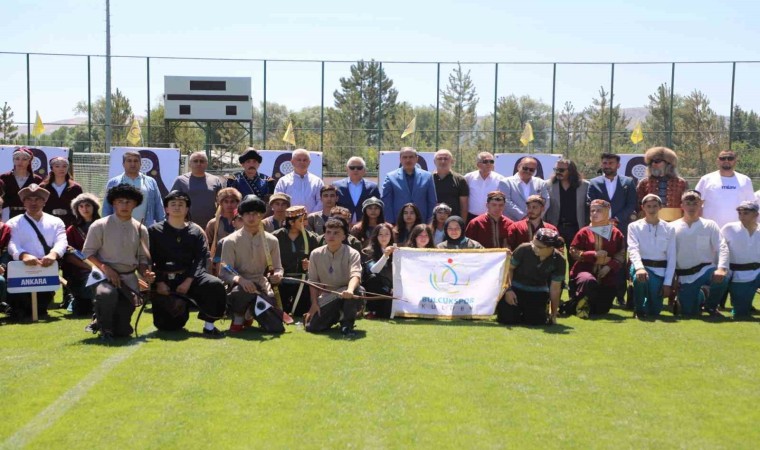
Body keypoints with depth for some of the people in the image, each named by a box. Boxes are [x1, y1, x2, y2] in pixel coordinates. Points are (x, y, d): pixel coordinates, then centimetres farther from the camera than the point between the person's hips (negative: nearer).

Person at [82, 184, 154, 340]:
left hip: (129, 278, 3)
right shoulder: (100, 226, -4)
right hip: (105, 275, -3)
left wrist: (145, 273, -8)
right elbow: (88, 252, -3)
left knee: (123, 331, -5)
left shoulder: (140, 229, 7)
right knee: (106, 294, -40)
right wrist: (104, 268, -17)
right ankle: (104, 328, -10)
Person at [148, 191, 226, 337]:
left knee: (215, 285, -29)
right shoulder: (154, 231, 7)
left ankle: (209, 326, -18)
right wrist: (158, 282, -12)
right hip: (164, 279, -1)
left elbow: (201, 259, -2)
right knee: (168, 325, -13)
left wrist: (188, 281, -15)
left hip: (189, 277, 1)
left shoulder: (196, 232, 9)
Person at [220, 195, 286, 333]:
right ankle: (240, 316, -6)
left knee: (276, 328, -16)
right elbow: (225, 272, -6)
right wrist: (240, 279, -27)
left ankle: (248, 314, 17)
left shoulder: (271, 241, 9)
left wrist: (277, 275, -12)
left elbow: (277, 268, 14)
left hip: (263, 288, 3)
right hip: (240, 288, -3)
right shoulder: (230, 241, 0)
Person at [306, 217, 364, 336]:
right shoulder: (316, 254, -1)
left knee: (354, 291, -39)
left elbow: (355, 275, -30)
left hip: (345, 295, -4)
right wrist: (314, 303, -3)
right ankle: (337, 316, 20)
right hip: (326, 298, 4)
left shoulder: (352, 254, -13)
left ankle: (347, 325, -15)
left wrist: (350, 290, -51)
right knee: (311, 327, -12)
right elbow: (313, 281, 6)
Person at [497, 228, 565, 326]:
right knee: (507, 319, -17)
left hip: (538, 292, 1)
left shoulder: (559, 261, -15)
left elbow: (555, 288, -6)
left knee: (536, 321, -21)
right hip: (516, 288, -1)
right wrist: (508, 289, -17)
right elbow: (509, 268, -7)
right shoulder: (524, 249, -21)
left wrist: (553, 315, -2)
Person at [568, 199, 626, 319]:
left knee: (602, 310, 3)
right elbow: (573, 252, -3)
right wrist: (594, 254, -13)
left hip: (607, 275, 2)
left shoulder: (616, 234, 6)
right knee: (589, 281, -41)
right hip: (585, 271, -2)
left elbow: (621, 255, 2)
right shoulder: (584, 232, 1)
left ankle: (588, 305, 37)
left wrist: (609, 266, -15)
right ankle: (582, 302, -10)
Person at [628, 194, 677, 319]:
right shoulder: (634, 226, 2)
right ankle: (639, 309, -11)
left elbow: (671, 258, 5)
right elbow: (633, 249, -14)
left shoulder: (668, 229, 7)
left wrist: (667, 282, -3)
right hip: (641, 266, -2)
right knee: (640, 276, -38)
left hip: (660, 270, 2)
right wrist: (639, 268, -34)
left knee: (654, 311, -6)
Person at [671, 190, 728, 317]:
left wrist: (721, 268, -24)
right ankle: (700, 297, 36)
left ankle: (711, 305, -1)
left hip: (705, 270, 0)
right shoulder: (673, 227, 1)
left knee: (721, 278, -33)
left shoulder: (710, 225, 1)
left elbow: (722, 249, -7)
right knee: (689, 312, -3)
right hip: (684, 276, 0)